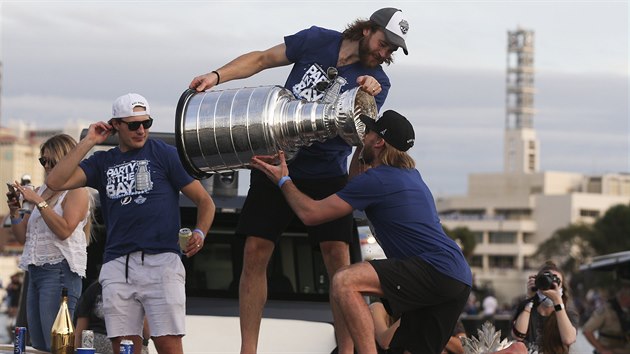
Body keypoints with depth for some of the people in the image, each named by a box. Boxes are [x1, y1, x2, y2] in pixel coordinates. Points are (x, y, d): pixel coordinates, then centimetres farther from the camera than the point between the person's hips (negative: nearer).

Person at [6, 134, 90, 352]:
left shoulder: (77, 192, -1)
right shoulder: (40, 192, 20)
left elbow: (64, 230, -17)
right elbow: (23, 237, 19)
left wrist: (39, 202, -18)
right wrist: (15, 212, 2)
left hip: (60, 270, -8)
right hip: (35, 270, 8)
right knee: (37, 345, 5)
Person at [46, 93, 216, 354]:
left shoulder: (165, 154, 9)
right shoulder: (102, 162, 18)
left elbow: (204, 200, 8)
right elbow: (57, 182, 4)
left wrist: (199, 233, -11)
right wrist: (88, 142, 5)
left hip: (160, 261, -3)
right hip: (117, 264, 3)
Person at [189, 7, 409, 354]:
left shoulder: (377, 82, -2)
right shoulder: (317, 40, 0)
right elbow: (262, 58, 4)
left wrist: (367, 97, -34)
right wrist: (217, 75, -9)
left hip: (326, 174, -1)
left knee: (338, 258, -12)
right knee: (254, 254, -4)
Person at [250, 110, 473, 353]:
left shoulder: (376, 180, -7)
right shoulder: (409, 174, 21)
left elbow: (311, 213, -1)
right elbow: (356, 182, 43)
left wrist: (283, 181, 14)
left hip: (437, 270, -10)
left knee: (345, 281, -21)